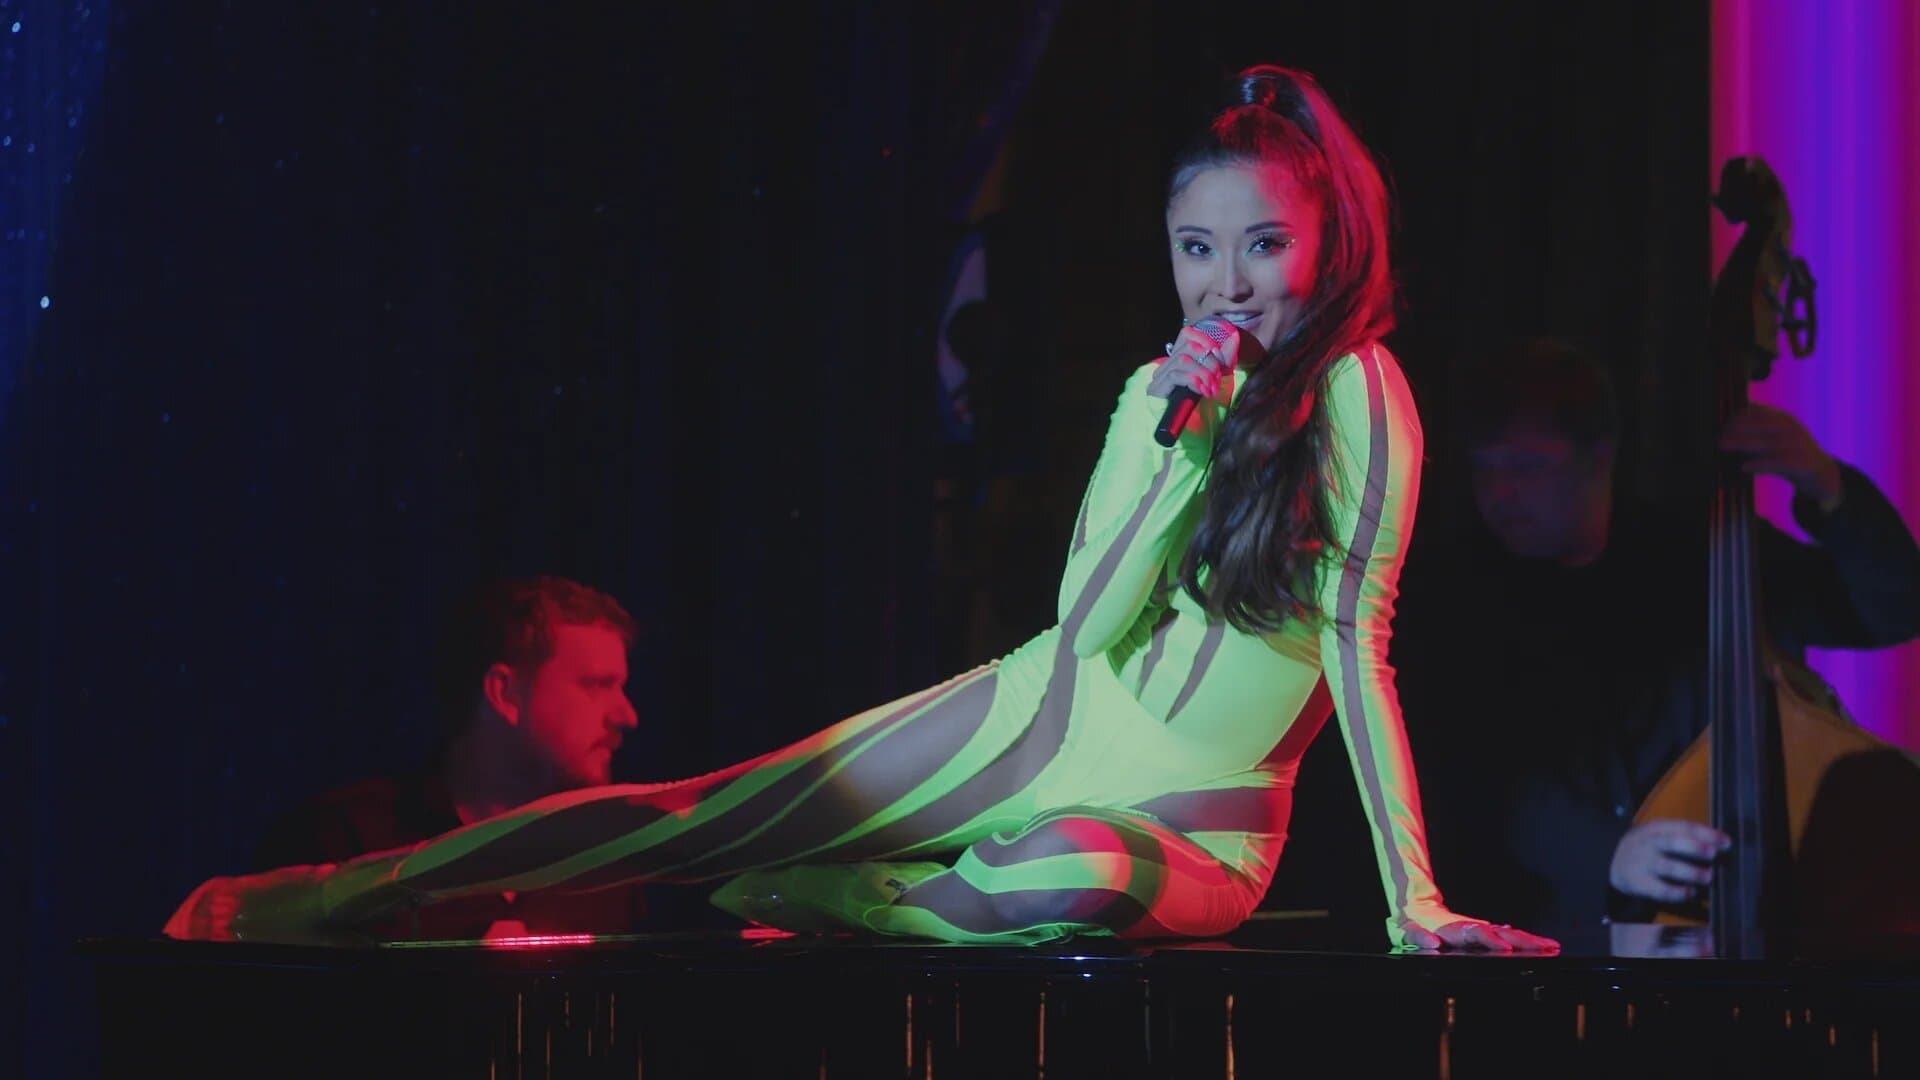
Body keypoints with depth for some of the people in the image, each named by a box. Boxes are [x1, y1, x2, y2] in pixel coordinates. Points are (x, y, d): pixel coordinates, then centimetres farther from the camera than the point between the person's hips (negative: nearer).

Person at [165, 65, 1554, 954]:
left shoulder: (1356, 390, -13)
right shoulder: (1162, 392, 5)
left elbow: (1359, 646, -14)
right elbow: (1088, 624, -6)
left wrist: (1414, 895, -19)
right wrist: (1180, 436, -17)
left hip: (1186, 818, -5)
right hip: (1057, 718, 5)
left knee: (1078, 884, -41)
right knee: (701, 812, -7)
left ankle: (789, 899, -16)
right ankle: (323, 895, -4)